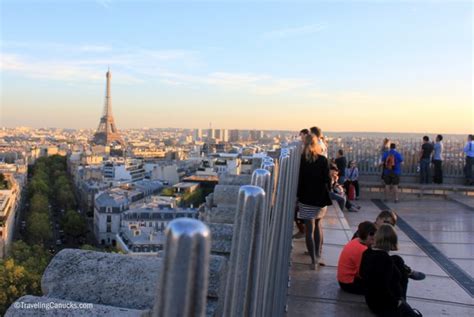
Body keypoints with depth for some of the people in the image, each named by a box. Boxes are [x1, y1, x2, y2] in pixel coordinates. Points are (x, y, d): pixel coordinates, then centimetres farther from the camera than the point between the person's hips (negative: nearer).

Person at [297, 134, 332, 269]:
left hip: (306, 199, -2)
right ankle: (318, 255, 19)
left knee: (309, 229, 4)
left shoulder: (300, 160, -5)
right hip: (320, 198, 2)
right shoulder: (323, 160, -5)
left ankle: (314, 260, 5)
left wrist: (297, 196, 5)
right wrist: (326, 195, 8)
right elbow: (327, 180, -5)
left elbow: (297, 180, -3)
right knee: (318, 225, 21)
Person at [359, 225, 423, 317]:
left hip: (372, 299, 7)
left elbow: (362, 274, 10)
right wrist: (397, 303, -13)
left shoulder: (367, 253, -5)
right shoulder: (386, 259, -29)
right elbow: (384, 289, -29)